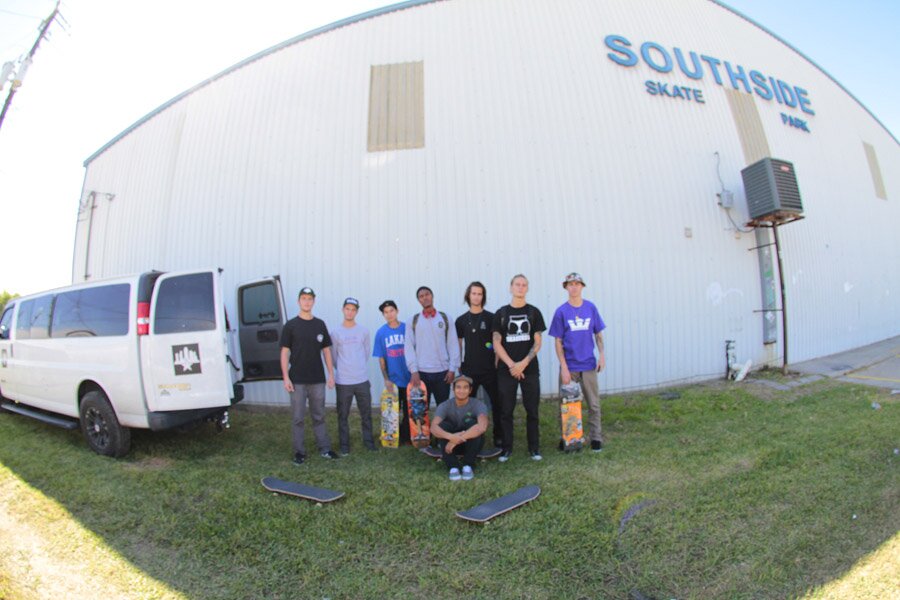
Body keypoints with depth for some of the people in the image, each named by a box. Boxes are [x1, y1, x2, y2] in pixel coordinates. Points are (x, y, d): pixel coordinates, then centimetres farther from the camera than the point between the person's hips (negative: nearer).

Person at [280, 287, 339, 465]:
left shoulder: (320, 324, 7)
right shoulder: (291, 325, -1)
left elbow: (326, 350, 10)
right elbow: (285, 352, -2)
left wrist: (331, 374, 5)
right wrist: (285, 377, -8)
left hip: (318, 379, 3)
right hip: (297, 380, -2)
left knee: (319, 416, 11)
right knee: (298, 418, 5)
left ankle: (324, 448, 19)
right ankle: (299, 452, 15)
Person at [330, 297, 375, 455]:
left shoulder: (363, 331, 3)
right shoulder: (335, 332, -1)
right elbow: (333, 356, 6)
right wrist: (342, 370, 9)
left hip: (362, 380, 1)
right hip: (343, 382, -1)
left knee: (366, 413, 9)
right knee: (343, 415, 6)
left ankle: (368, 440, 22)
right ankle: (344, 444, 17)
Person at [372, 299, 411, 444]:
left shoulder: (407, 328, -4)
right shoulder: (381, 332, -1)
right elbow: (381, 358, 2)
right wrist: (386, 379, -5)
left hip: (409, 378, -1)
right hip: (392, 380, 1)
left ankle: (406, 437, 22)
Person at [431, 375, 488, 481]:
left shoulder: (478, 405, -19)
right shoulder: (445, 406, -14)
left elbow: (482, 426, -38)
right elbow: (433, 428, -30)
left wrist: (456, 440, -42)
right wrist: (451, 437, -50)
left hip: (473, 444, -1)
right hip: (451, 445, 1)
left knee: (472, 423, -30)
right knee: (442, 426, -27)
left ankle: (468, 466, -17)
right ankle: (453, 467, -22)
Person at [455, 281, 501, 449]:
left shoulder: (491, 318, 0)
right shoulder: (461, 320, 6)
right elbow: (458, 344, 11)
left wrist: (497, 363, -4)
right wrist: (459, 365, 8)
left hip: (489, 369, -1)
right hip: (469, 370, 2)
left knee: (496, 402, 3)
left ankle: (499, 436, 15)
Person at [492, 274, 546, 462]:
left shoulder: (534, 312, 5)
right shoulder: (501, 313, 4)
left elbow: (537, 342, 0)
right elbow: (496, 343, 0)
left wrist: (523, 363, -12)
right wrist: (511, 365, -10)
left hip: (530, 369, 0)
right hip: (506, 369, 0)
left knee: (532, 410, 5)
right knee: (506, 411, 4)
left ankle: (534, 447, 17)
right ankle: (507, 448, 15)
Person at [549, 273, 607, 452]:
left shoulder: (591, 308, 1)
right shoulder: (561, 311, -5)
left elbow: (598, 334, 8)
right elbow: (558, 342, -4)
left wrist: (602, 355, -3)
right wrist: (564, 367, -10)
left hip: (588, 365, 1)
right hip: (569, 366, -1)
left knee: (594, 404, 9)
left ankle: (596, 438, 22)